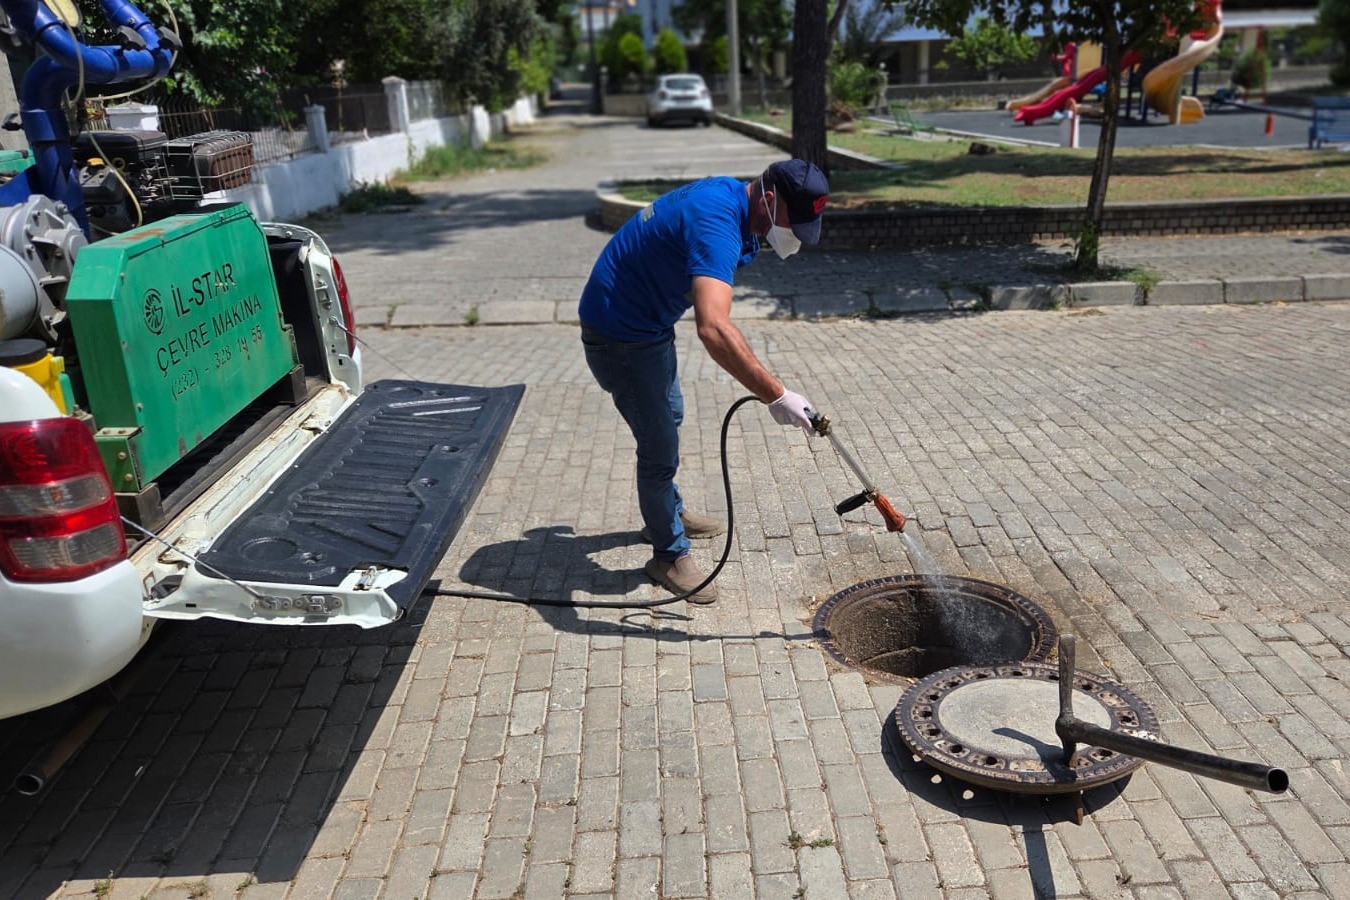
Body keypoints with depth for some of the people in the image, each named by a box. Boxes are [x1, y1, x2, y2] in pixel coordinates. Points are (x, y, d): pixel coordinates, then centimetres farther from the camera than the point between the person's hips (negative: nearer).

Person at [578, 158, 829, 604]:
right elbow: (714, 328, -48)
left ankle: (668, 512, 47)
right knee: (659, 446, -3)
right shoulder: (717, 224, -33)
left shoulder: (731, 196, -1)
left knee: (669, 417, 26)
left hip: (650, 322, 11)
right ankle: (669, 554, 17)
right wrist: (775, 395, -46)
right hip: (618, 336, -11)